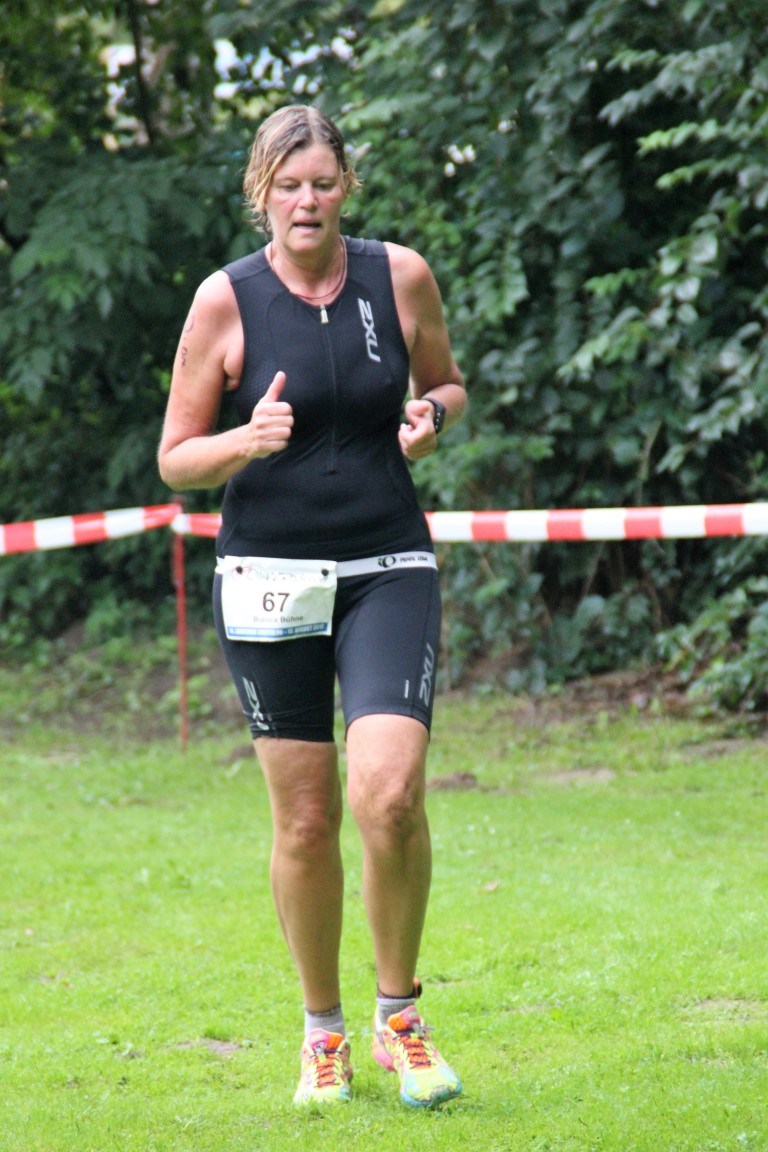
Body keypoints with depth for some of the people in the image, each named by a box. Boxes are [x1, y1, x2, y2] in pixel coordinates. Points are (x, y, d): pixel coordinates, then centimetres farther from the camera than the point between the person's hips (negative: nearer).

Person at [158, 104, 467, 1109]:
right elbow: (175, 461, 1)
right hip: (269, 575, 0)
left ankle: (398, 1018, 4)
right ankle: (323, 1030, 21)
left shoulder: (400, 275, 0)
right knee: (305, 818, 2)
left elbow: (446, 384, 18)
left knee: (389, 797, -16)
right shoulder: (226, 300, -4)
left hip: (389, 571, 0)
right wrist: (248, 441, -20)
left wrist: (430, 414, -5)